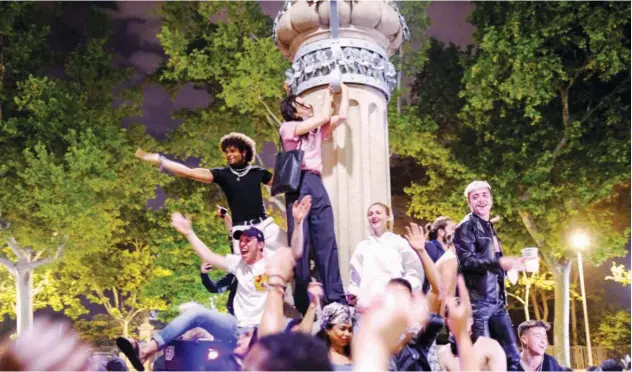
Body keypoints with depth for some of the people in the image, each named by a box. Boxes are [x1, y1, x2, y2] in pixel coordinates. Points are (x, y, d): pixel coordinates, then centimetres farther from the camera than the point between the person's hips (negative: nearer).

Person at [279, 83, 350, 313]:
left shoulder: (316, 131, 26)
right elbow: (324, 116, 1)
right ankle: (303, 305, -9)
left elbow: (342, 116, 19)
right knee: (299, 243, -8)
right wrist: (327, 94, 17)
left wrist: (344, 90, 27)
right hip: (298, 185, -6)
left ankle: (336, 301, -6)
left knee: (326, 243, -2)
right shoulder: (287, 128, 7)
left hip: (317, 187, 6)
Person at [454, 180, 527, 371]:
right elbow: (467, 260, -16)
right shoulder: (466, 227, -3)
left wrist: (510, 265, 13)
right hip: (477, 300, -8)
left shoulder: (490, 228, 22)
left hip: (497, 301, 8)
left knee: (512, 356, 4)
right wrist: (499, 263, -25)